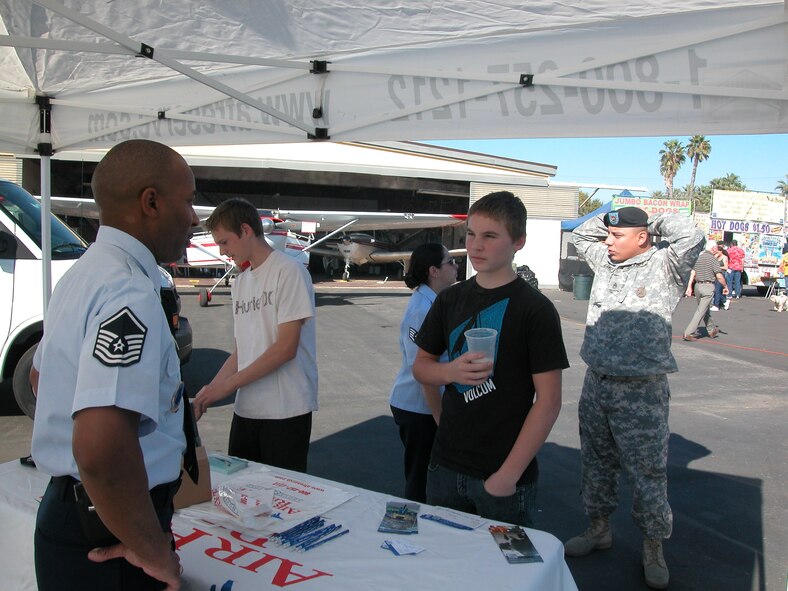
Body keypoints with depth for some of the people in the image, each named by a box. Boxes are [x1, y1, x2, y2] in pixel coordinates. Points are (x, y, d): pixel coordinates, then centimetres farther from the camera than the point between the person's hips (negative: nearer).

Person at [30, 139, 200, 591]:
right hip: (107, 540, -9)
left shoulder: (85, 274, 7)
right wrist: (152, 549, -23)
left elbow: (41, 376, 21)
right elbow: (101, 447, -37)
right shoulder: (130, 293, -26)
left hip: (70, 507, 9)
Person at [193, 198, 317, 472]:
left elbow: (285, 348, -16)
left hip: (286, 410, -7)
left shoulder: (289, 271, -10)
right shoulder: (239, 282, 13)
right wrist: (210, 390, 3)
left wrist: (227, 385, -13)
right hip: (246, 408, 7)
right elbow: (242, 350, 15)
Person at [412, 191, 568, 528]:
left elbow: (548, 401, -12)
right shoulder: (450, 300, 4)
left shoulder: (535, 310, -11)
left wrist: (509, 474, -16)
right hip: (445, 467, 5)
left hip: (504, 477, -4)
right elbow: (421, 366, 11)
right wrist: (451, 371, -12)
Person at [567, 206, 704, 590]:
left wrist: (654, 223, -8)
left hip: (641, 390, -6)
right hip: (596, 383, 6)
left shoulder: (663, 267, -8)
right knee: (596, 462, 18)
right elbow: (580, 235, 25)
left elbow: (691, 236, -25)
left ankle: (653, 548, 22)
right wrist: (611, 220, 11)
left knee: (647, 472, 4)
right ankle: (598, 529, 37)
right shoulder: (605, 261, 9)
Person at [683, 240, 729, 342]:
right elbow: (719, 276, -13)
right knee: (701, 311, -5)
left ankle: (712, 330, 35)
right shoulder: (713, 259, -10)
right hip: (708, 286, -7)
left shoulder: (699, 257, 10)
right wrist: (725, 287, 0)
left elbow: (692, 273, 5)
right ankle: (689, 333, -11)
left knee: (706, 309, 21)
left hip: (697, 285, 7)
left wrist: (689, 286, 6)